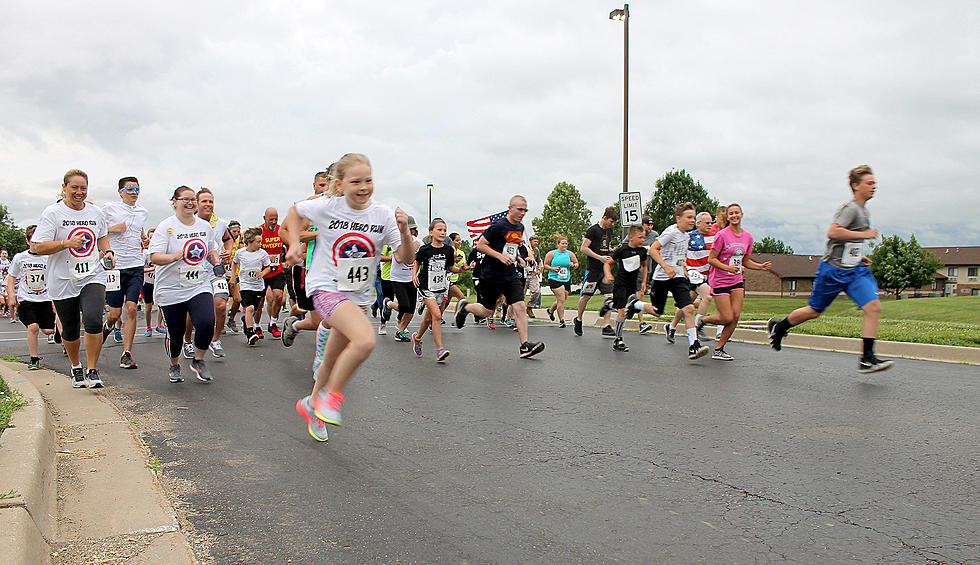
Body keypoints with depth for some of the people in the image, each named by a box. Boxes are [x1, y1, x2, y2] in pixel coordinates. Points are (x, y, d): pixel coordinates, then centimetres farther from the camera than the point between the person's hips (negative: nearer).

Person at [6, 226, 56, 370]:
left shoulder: (49, 258, -1)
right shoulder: (19, 258, 0)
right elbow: (11, 277, 11)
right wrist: (11, 296, 1)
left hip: (45, 299, 1)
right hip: (26, 299, 0)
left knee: (47, 330, -6)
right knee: (33, 327, -18)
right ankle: (34, 359, -3)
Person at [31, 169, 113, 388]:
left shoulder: (95, 212, 8)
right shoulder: (52, 213, -5)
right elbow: (39, 247, -10)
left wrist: (107, 252, 7)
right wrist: (68, 243, -23)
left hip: (93, 276, 1)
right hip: (63, 281, -1)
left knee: (93, 320, -21)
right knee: (70, 331, 9)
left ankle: (92, 371, -8)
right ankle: (75, 367, 36)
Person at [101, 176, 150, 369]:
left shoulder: (143, 212, 12)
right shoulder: (109, 208, -1)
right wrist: (112, 229, -11)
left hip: (136, 266, 2)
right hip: (114, 266, -2)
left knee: (131, 308, -10)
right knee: (115, 313, 2)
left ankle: (126, 354, -5)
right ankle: (108, 325, 41)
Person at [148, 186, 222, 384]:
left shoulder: (205, 226, 9)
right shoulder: (166, 226, -5)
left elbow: (211, 249, 25)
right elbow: (154, 256, -13)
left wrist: (216, 262, 5)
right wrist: (175, 256, -30)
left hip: (200, 286, 2)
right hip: (171, 290, -2)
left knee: (206, 323, -19)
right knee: (175, 333, 5)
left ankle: (198, 361, 7)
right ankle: (174, 365, 34)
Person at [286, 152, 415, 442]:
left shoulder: (383, 215, -5)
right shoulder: (325, 208, -9)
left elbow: (406, 258, -8)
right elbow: (294, 212, 13)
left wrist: (404, 230, -25)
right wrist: (294, 245, 2)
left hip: (359, 296, 4)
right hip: (326, 288, -4)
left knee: (334, 360, 17)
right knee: (365, 340, -29)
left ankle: (311, 404, 44)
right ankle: (331, 395, -7)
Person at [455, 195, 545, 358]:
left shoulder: (520, 227, 10)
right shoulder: (498, 226, -14)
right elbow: (480, 245, -12)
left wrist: (518, 258, 11)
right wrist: (500, 256, -21)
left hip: (510, 276, 6)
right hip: (491, 276, -6)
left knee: (520, 307, -11)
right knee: (487, 312, 6)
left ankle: (525, 345, -10)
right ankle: (465, 307, 37)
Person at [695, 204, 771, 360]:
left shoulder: (748, 237, 7)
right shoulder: (722, 235, -12)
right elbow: (711, 259, -10)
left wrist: (761, 266, 2)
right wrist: (728, 268, -24)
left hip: (737, 281, 6)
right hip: (720, 281, -6)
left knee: (735, 316, -4)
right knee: (727, 318, -9)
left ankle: (719, 349, 9)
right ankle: (701, 319, 20)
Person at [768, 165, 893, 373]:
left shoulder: (863, 211, 17)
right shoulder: (850, 208, -12)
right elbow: (833, 232, -26)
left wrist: (859, 257, 17)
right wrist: (864, 234, -20)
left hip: (855, 270, 8)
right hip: (833, 270, -8)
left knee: (874, 306, -11)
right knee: (814, 311, 3)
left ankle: (867, 359, -11)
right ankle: (778, 327, 28)